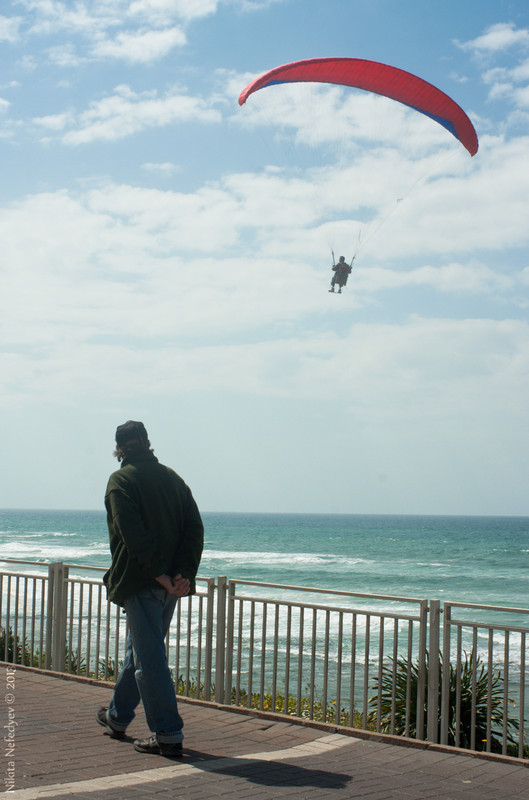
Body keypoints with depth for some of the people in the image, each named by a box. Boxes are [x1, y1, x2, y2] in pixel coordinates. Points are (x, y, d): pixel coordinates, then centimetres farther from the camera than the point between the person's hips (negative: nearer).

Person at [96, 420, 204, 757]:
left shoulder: (121, 480, -6)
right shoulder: (173, 479, 12)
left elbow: (133, 534, -18)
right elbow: (195, 529, 2)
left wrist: (159, 575, -18)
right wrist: (184, 573, -6)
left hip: (140, 581, -7)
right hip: (171, 585, 7)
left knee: (150, 658, -4)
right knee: (141, 649, 21)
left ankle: (168, 734, -6)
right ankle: (118, 716, 36)